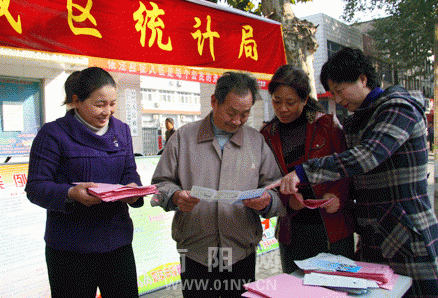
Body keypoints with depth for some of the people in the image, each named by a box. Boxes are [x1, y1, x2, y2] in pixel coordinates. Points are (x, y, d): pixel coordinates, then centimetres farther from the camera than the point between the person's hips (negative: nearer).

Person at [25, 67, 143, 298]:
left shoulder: (121, 130, 9)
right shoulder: (53, 133, -8)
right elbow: (35, 187, -9)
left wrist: (132, 190, -11)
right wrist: (71, 193, -28)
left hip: (118, 240, 5)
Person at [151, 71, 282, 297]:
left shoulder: (257, 141, 8)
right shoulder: (183, 137, 4)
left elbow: (276, 190, 5)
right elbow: (161, 183, 4)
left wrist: (267, 201, -17)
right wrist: (175, 197, -17)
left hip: (242, 253, 2)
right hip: (195, 254, -1)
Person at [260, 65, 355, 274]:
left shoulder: (327, 124, 0)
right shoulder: (267, 136, 7)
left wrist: (338, 196, -17)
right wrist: (287, 200, -11)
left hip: (333, 229, -2)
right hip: (292, 233, 2)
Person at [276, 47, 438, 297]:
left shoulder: (400, 108, -11)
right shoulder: (356, 121, 14)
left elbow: (366, 156, -28)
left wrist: (304, 172, -32)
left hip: (410, 238, -7)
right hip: (372, 239, 7)